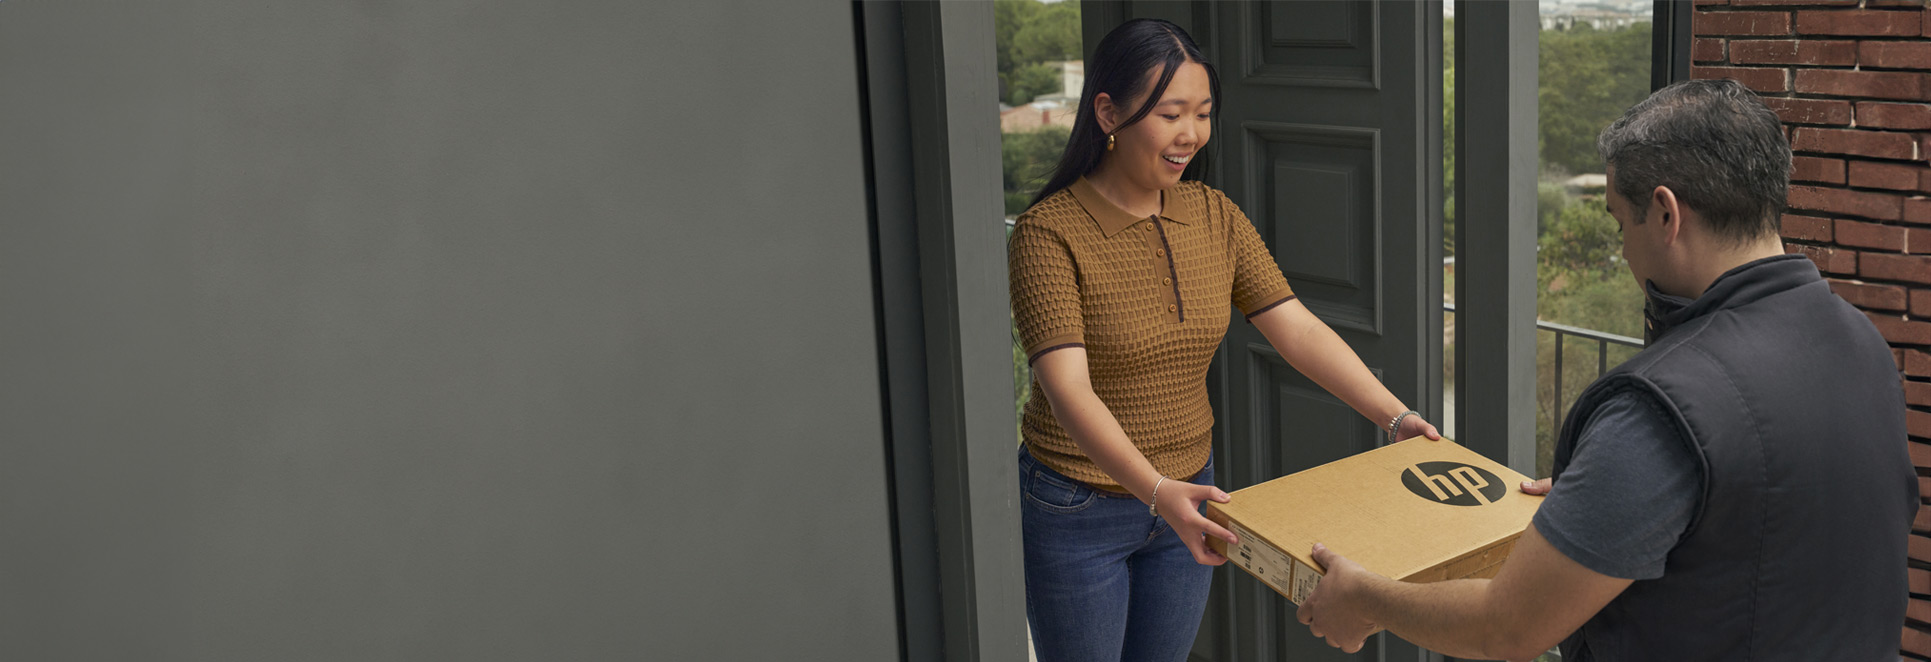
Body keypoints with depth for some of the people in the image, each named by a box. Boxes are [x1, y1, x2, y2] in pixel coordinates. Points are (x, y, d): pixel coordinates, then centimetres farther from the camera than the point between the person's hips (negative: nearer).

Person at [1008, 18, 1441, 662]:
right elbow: (1069, 389, -29)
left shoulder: (1215, 216, -1)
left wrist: (1396, 417, -17)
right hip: (1076, 511, -5)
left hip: (1186, 497, 5)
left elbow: (1299, 330, -5)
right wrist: (1157, 491, -42)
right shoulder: (1048, 233, -20)